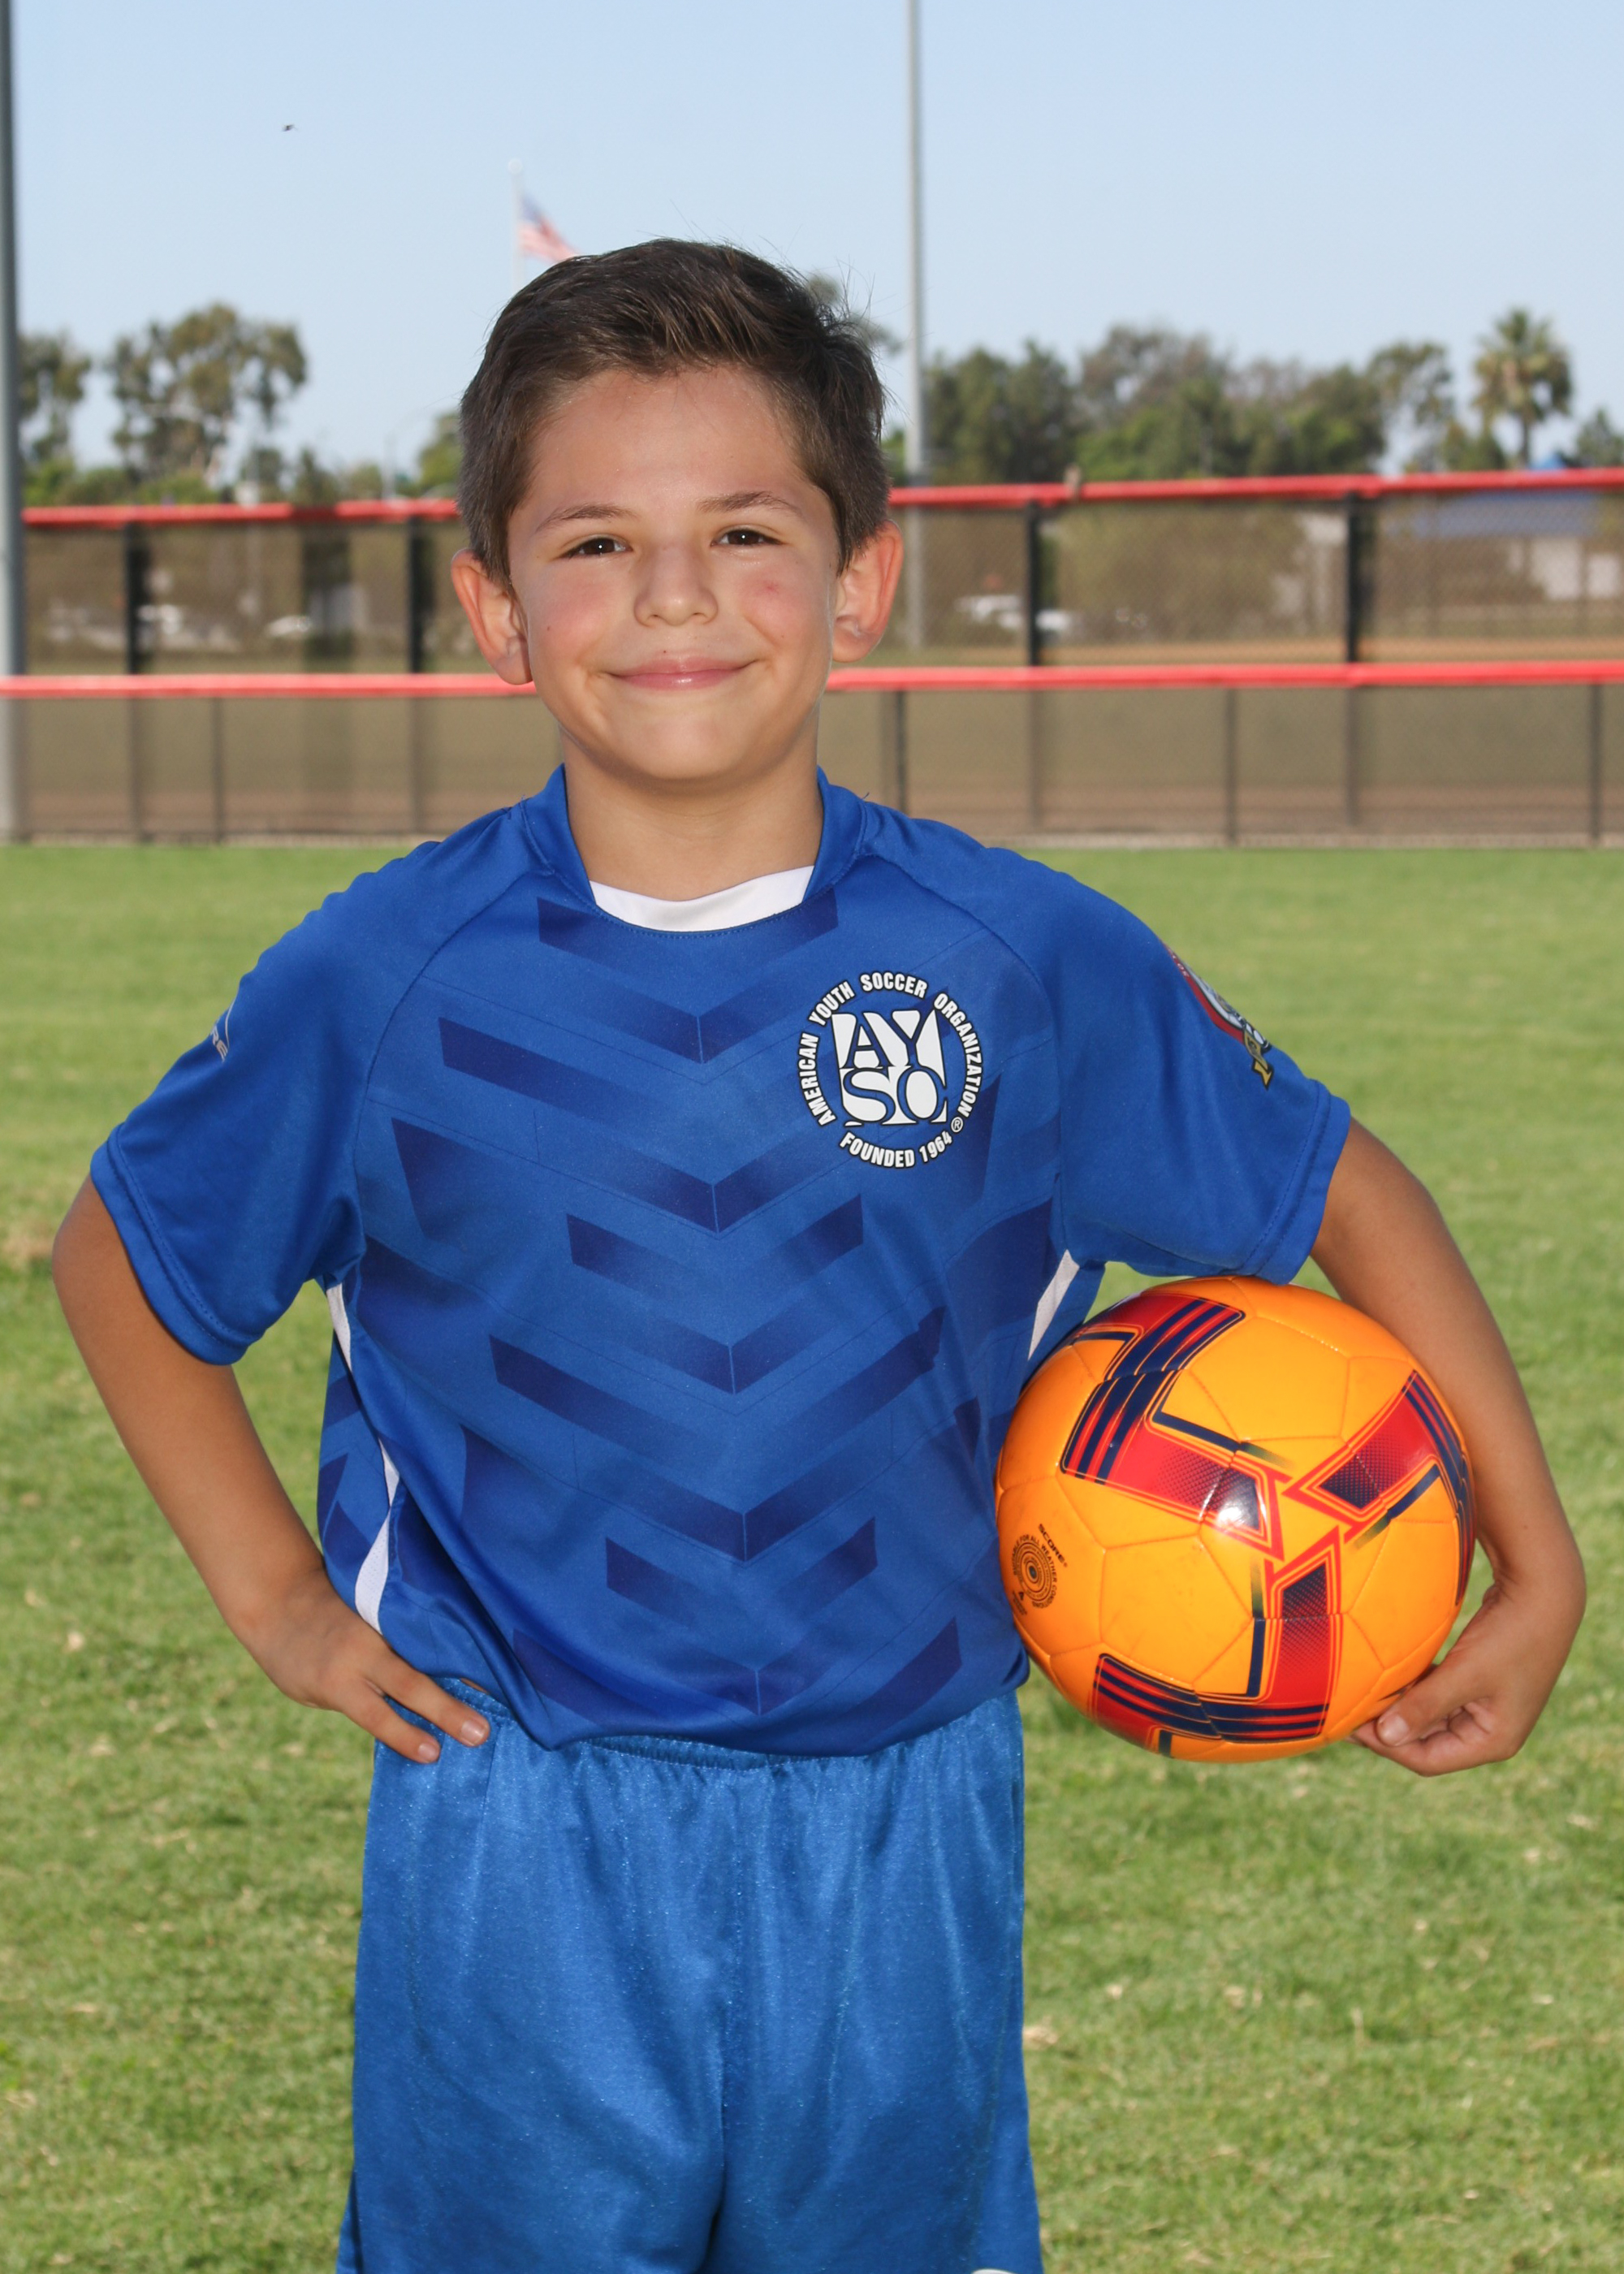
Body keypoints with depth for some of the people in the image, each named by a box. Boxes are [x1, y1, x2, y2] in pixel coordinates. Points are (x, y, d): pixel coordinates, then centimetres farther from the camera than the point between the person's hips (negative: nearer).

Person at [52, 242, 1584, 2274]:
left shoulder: (1027, 965, -6)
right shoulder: (384, 983, -7)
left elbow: (1340, 1193, 7)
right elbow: (121, 1252, 10)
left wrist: (1535, 1574, 5)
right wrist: (276, 1602, 5)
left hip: (900, 1842, 1)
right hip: (519, 1851, -1)